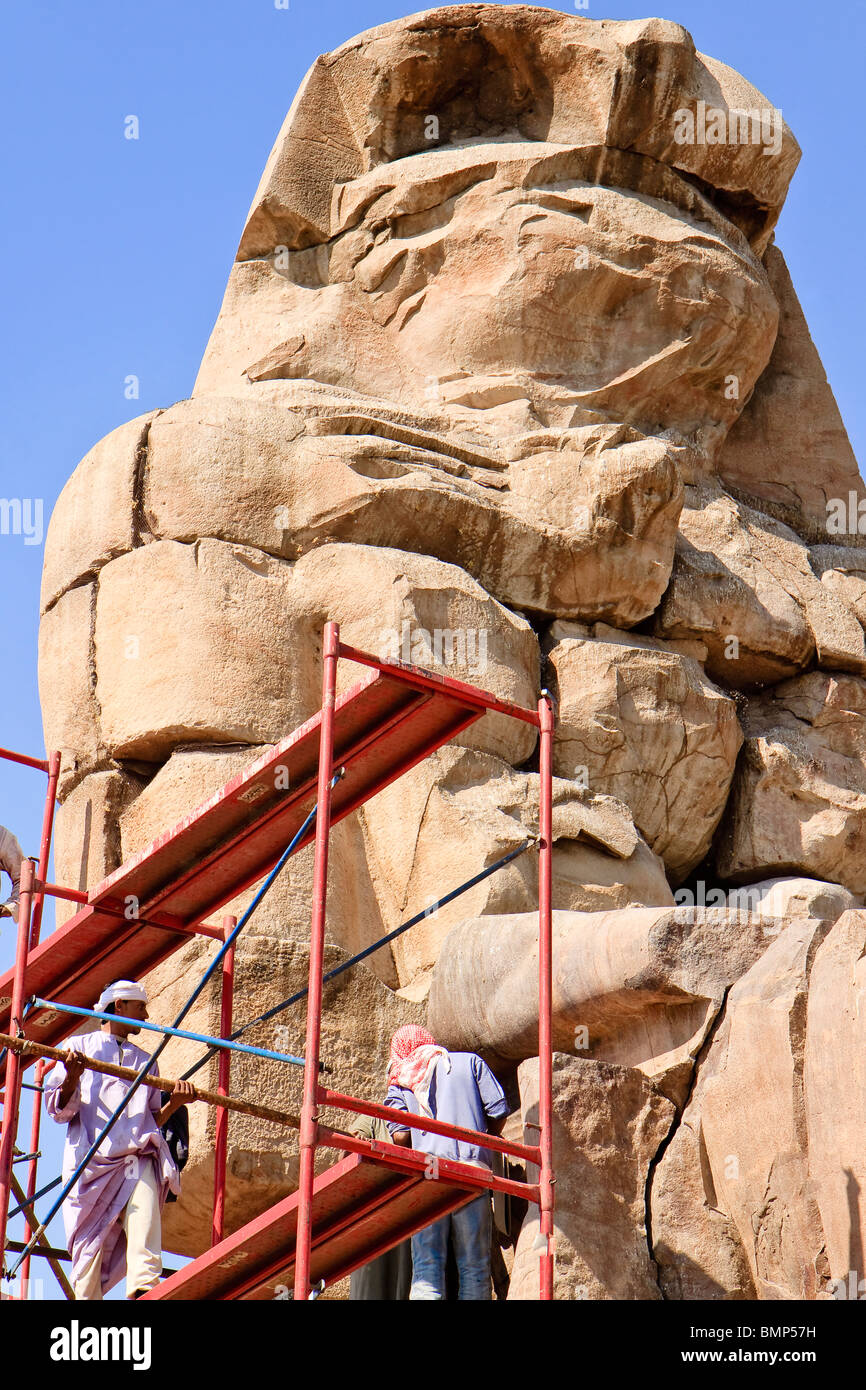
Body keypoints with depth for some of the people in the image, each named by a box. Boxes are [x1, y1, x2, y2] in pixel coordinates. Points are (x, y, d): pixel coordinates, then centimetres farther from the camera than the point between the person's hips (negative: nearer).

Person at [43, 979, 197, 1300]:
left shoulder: (144, 1061, 30)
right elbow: (59, 1110, 10)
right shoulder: (80, 1047, 18)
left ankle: (145, 1291, -40)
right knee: (91, 1241, -9)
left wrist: (174, 1104, 7)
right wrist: (72, 1078, -10)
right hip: (92, 1159, -2)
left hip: (138, 1157, 2)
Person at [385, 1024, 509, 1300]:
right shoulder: (469, 1061, 17)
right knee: (474, 1267, 4)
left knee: (427, 1266, -3)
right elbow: (498, 1110, 7)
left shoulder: (401, 1081, 17)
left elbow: (400, 1135, 2)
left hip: (426, 1173, 0)